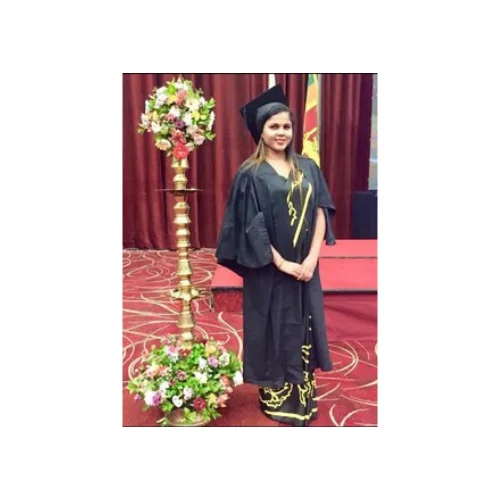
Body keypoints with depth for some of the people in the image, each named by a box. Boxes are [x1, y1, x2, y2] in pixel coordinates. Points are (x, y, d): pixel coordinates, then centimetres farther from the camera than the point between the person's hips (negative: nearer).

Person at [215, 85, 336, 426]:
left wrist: (312, 258, -10)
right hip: (269, 270, -4)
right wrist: (281, 263, -16)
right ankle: (276, 398, 24)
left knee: (304, 329, 12)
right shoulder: (250, 175, -7)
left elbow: (321, 212, 1)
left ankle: (303, 396, 29)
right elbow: (251, 228, -11)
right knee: (273, 330, 7)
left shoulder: (308, 168, 6)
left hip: (305, 267, 4)